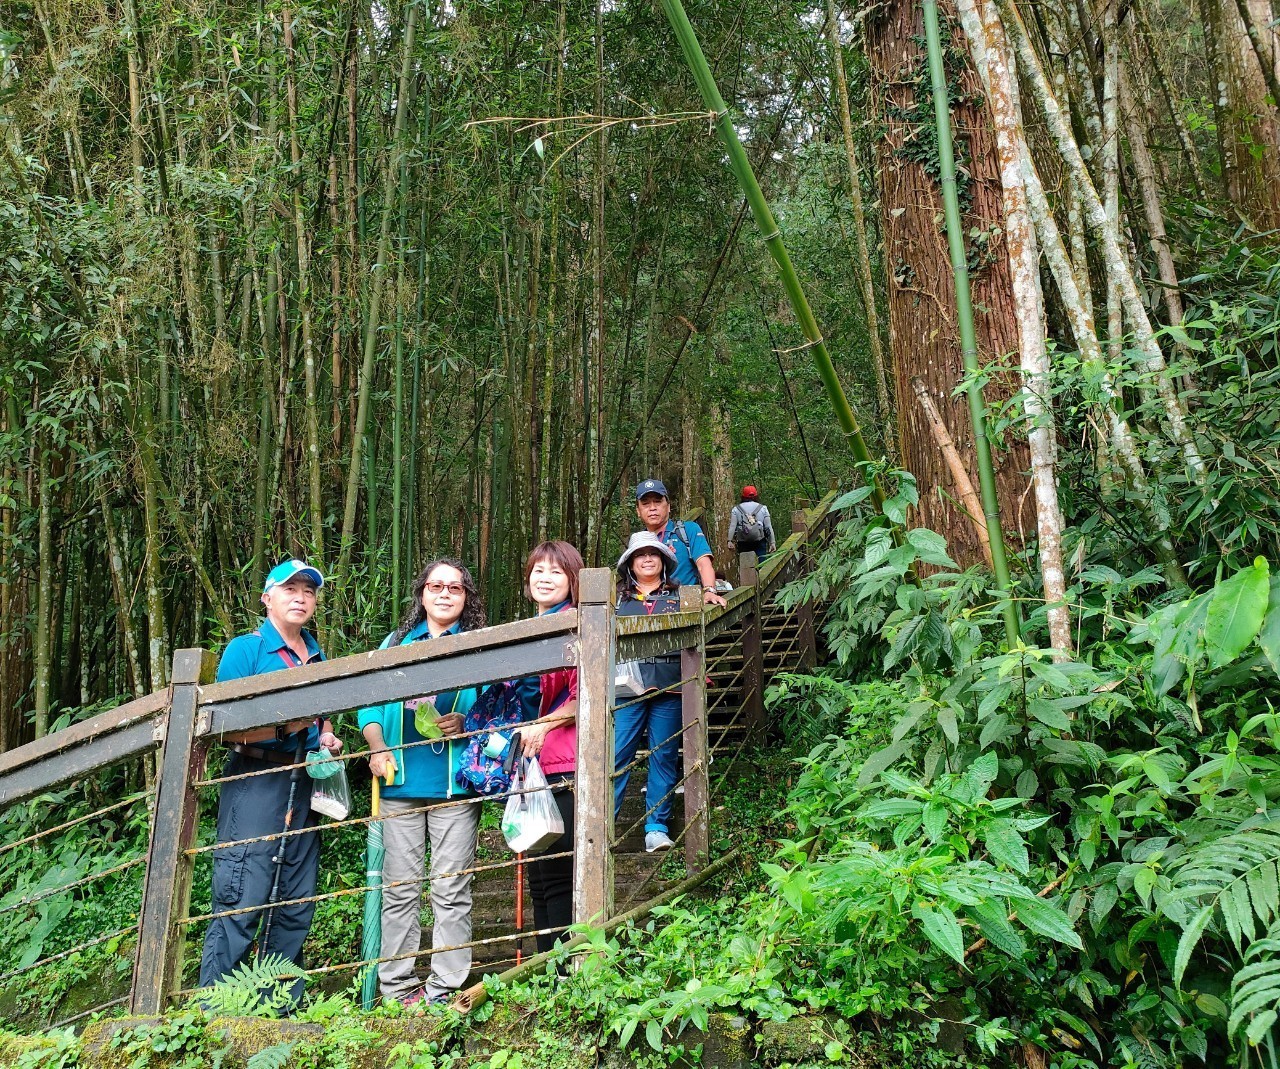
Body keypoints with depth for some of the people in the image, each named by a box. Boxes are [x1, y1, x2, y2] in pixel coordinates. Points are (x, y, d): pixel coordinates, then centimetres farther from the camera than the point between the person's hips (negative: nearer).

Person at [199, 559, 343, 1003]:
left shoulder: (317, 656, 17)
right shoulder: (245, 649, -3)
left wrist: (327, 739, 9)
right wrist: (284, 726, -21)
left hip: (303, 787, 7)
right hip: (255, 785, -7)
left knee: (296, 907, 11)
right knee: (240, 904, -8)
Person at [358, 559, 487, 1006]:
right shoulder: (396, 643, 13)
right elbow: (370, 703, 11)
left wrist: (467, 724, -13)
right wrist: (378, 748, -4)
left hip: (455, 785, -2)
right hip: (401, 783, 2)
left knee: (451, 890, 1)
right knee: (399, 889, 7)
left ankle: (444, 988, 11)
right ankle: (396, 986, 18)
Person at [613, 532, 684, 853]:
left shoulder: (678, 595, 14)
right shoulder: (618, 597, 12)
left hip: (669, 686, 1)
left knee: (664, 756, 5)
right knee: (617, 754, -5)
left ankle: (656, 827, 13)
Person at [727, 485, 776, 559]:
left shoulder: (736, 509, 5)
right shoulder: (763, 508, 6)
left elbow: (732, 526, -3)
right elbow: (768, 527, 4)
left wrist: (730, 541, -4)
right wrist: (772, 542, 6)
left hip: (743, 544, 0)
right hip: (759, 542, 0)